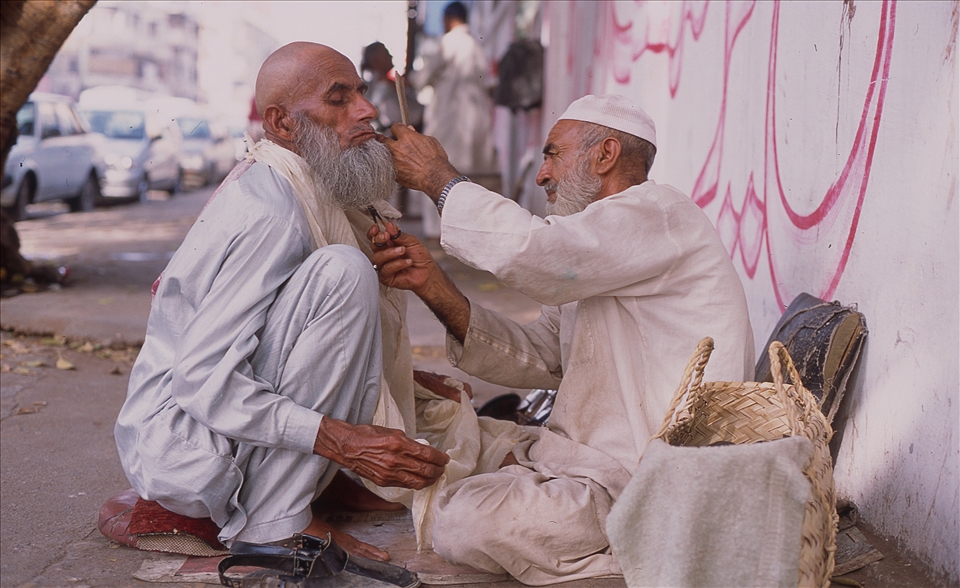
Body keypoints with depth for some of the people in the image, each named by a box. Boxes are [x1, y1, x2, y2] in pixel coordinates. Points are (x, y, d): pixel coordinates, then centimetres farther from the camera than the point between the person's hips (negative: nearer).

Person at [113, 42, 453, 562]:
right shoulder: (268, 217, -21)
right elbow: (202, 379, -29)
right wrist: (341, 441, -34)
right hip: (179, 451, -10)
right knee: (342, 270, -27)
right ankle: (272, 522, -22)